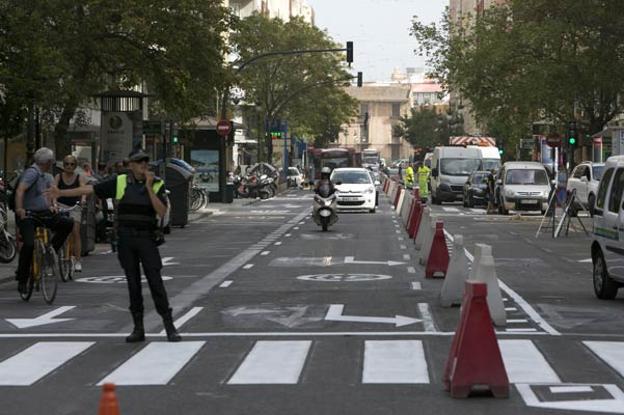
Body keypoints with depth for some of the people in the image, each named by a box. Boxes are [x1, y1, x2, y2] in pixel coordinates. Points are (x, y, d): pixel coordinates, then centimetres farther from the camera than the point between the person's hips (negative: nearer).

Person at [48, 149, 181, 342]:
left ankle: (170, 327, -4)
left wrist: (149, 188, -17)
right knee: (133, 283, 6)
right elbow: (91, 189, 4)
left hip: (146, 238, -2)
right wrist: (61, 192, 2)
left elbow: (162, 212, -11)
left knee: (155, 281, -7)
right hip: (125, 238, 2)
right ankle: (138, 328, 12)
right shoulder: (120, 182, 2)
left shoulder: (157, 184, 0)